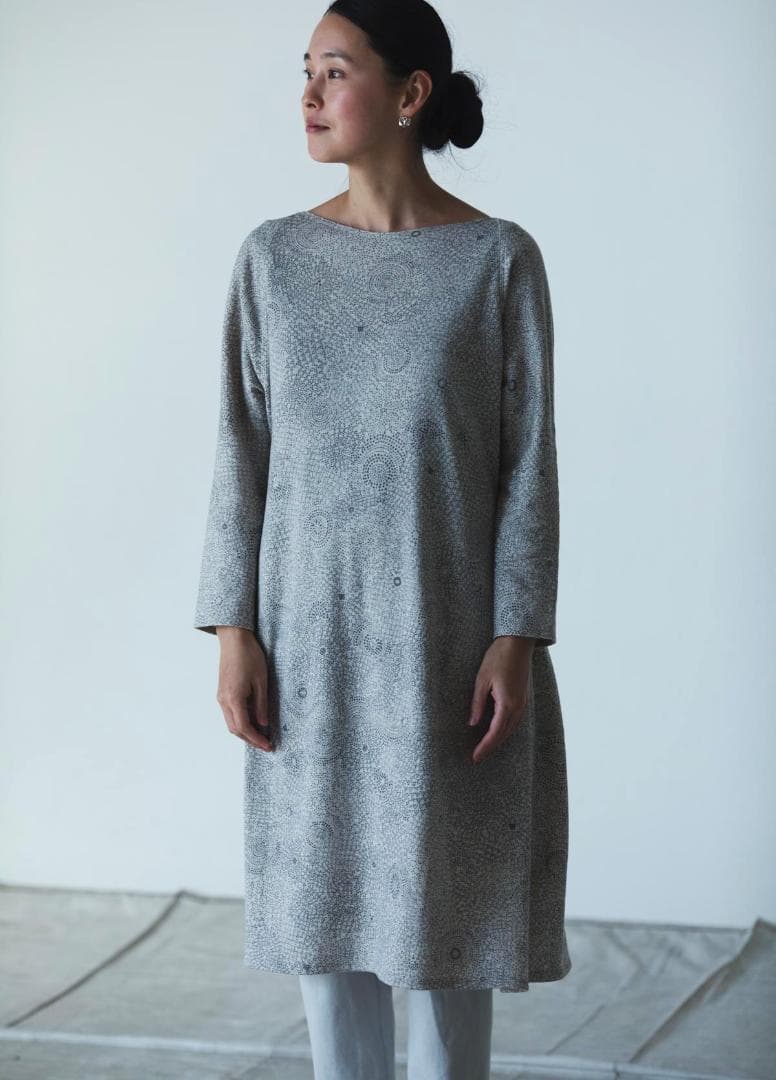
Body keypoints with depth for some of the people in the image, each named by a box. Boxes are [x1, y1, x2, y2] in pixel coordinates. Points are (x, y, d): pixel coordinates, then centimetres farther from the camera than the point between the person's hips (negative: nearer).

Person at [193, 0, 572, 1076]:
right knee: (326, 889, 9)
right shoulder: (275, 257, 3)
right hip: (313, 634, 3)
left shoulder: (500, 258, -4)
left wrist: (517, 639, -10)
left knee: (447, 894, 5)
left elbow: (527, 459, -4)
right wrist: (234, 629, -3)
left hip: (447, 633, -2)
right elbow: (244, 449, 3)